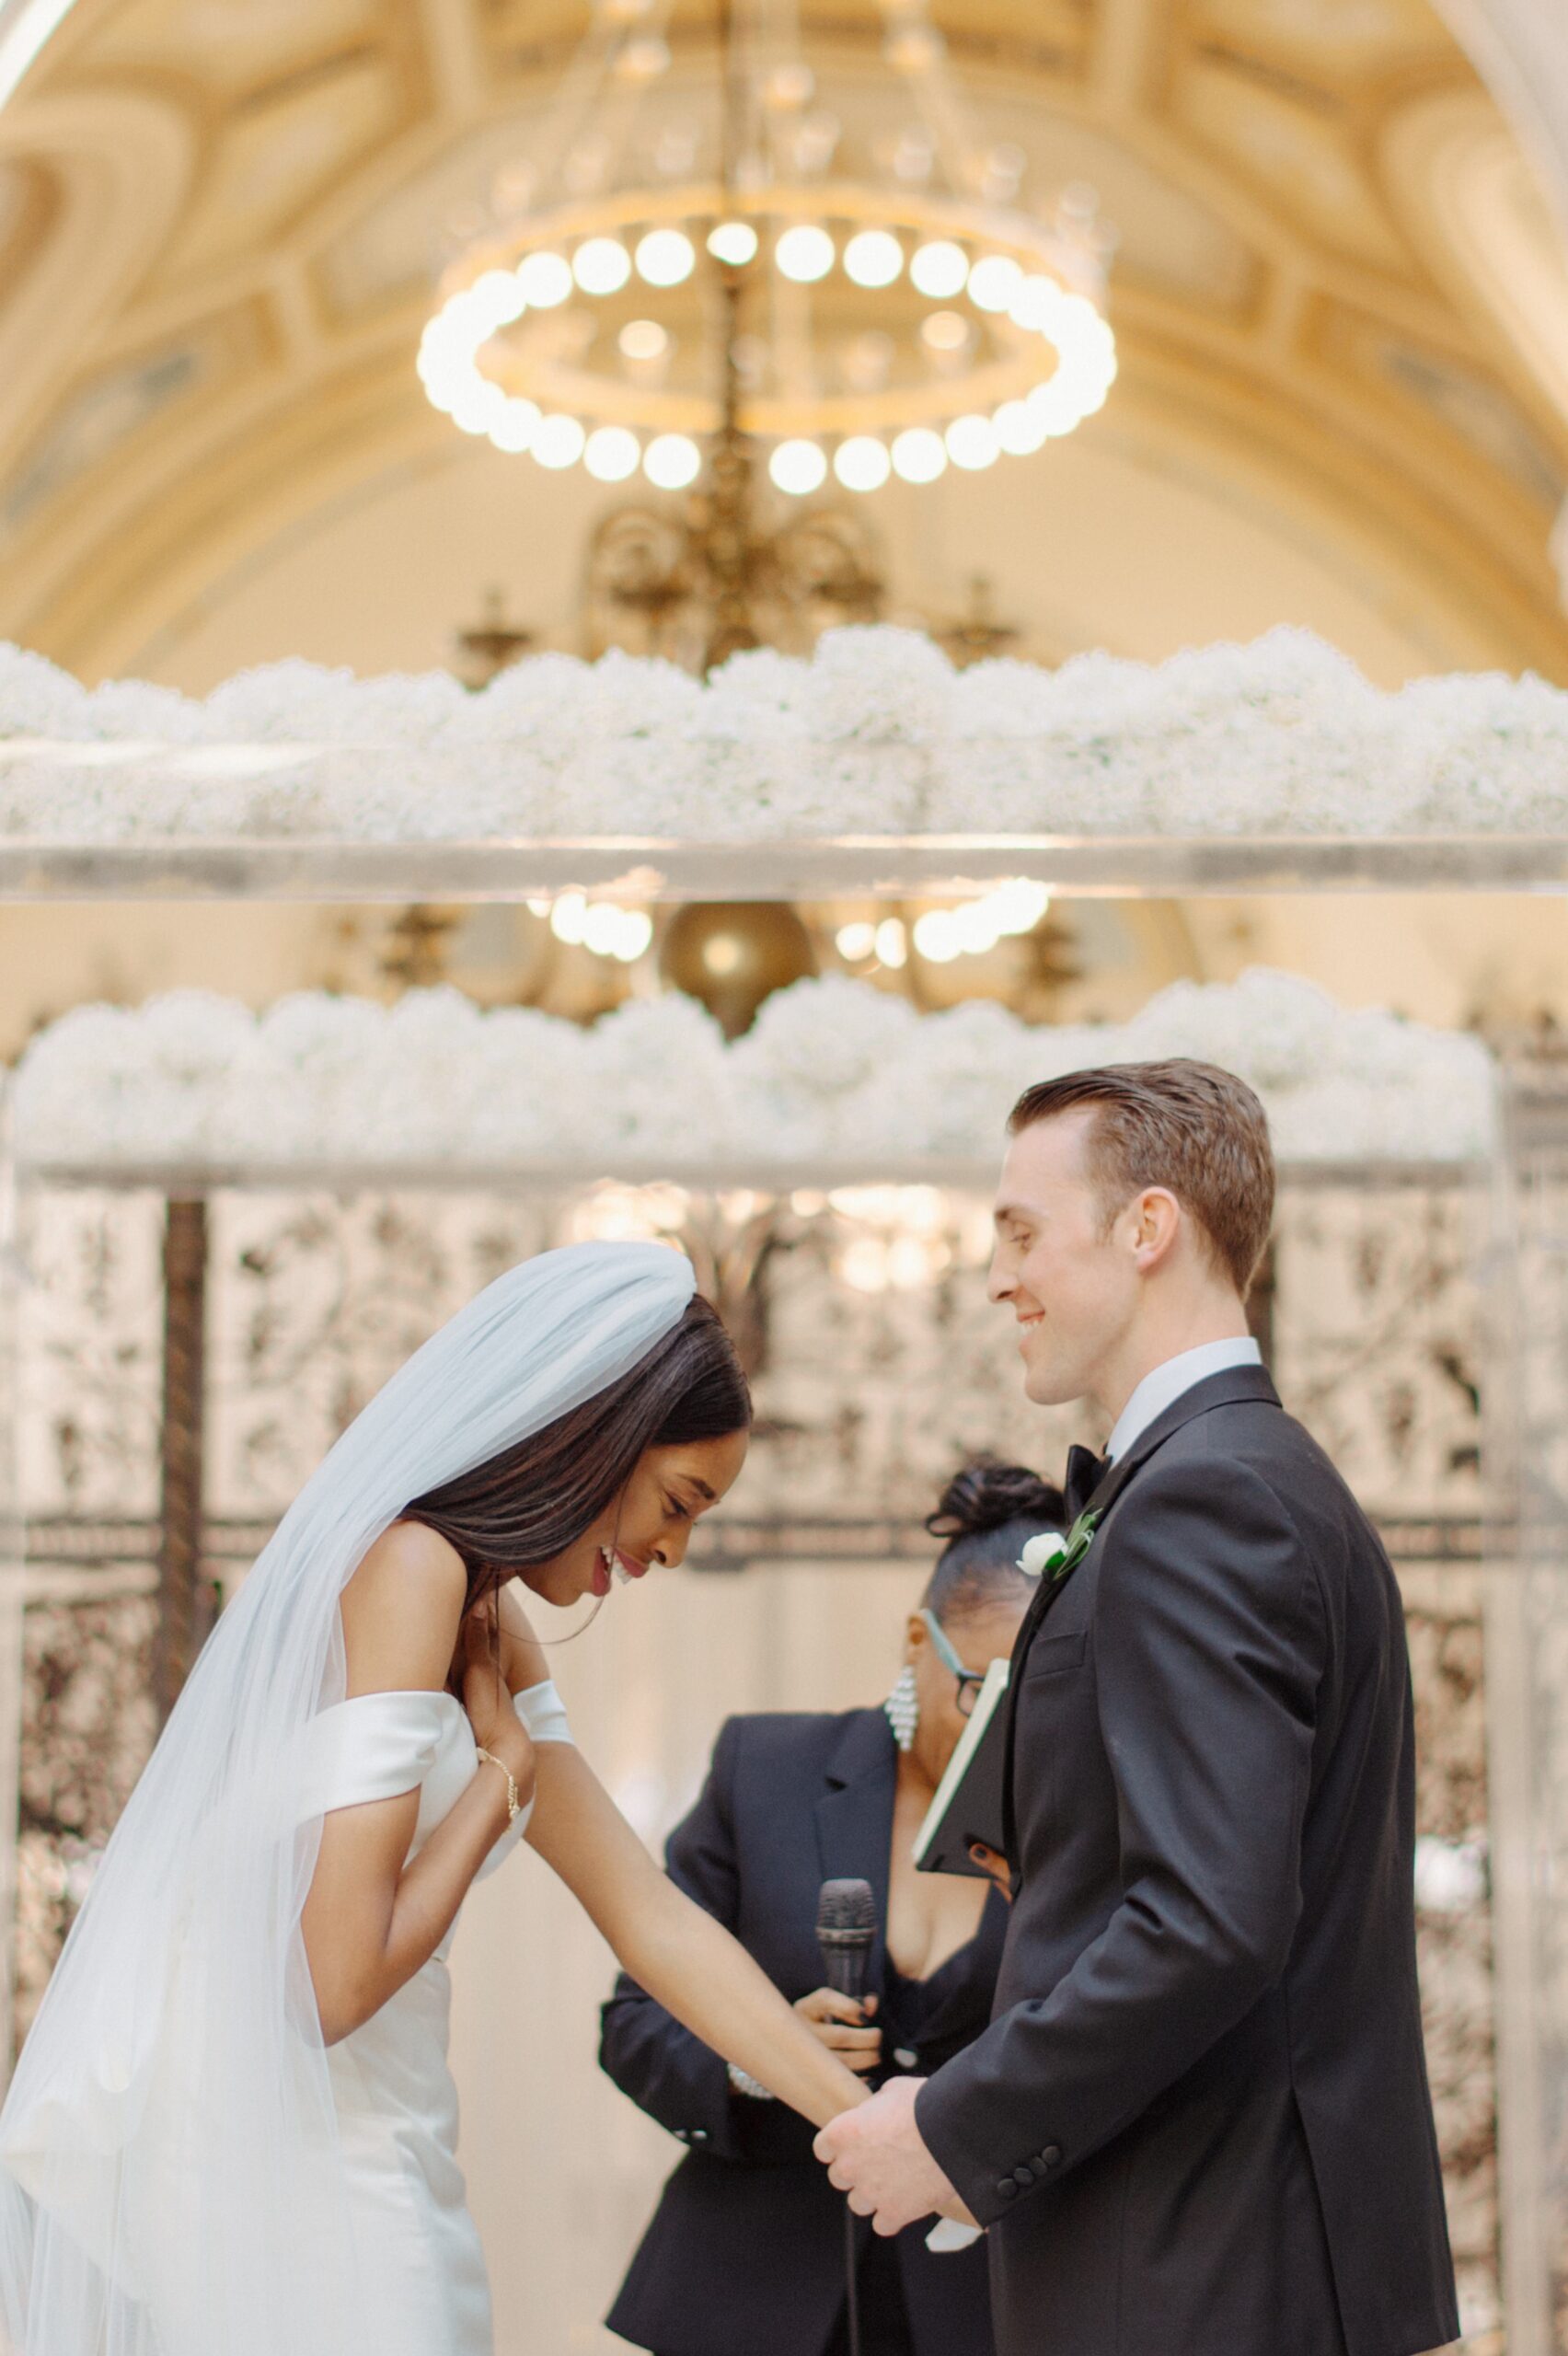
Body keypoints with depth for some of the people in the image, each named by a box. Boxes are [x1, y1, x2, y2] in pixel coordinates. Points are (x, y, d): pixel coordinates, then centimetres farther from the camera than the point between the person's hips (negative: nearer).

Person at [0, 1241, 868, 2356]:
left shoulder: (491, 1625, 13)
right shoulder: (411, 1565, -17)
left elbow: (653, 1917, 12)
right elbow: (338, 1975, -23)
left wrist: (875, 2131, 8)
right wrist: (504, 1773, -8)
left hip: (357, 2135, 9)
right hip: (271, 2142, -9)